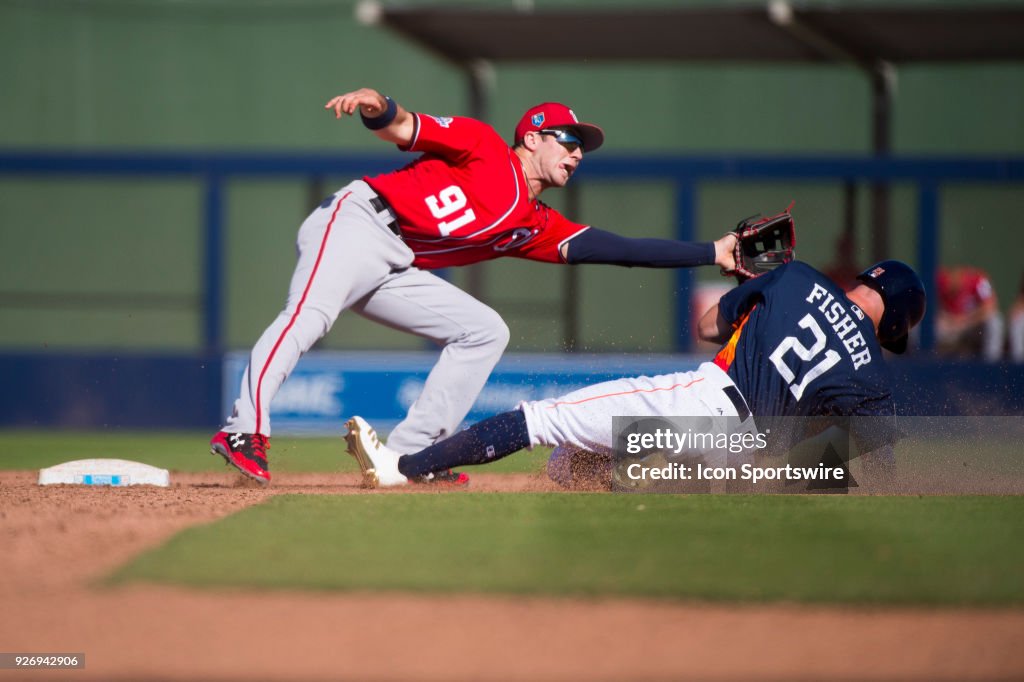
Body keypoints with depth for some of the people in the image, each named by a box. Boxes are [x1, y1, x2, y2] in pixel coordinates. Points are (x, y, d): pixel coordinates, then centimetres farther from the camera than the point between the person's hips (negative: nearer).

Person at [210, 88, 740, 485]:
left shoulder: (537, 226, 18)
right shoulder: (484, 148, 1)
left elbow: (615, 248, 15)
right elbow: (402, 129, -9)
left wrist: (713, 253, 13)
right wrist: (378, 107, -33)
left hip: (397, 271, 8)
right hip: (356, 224, -8)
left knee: (485, 332, 6)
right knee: (310, 313, -31)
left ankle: (412, 452, -3)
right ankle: (245, 431, -42)